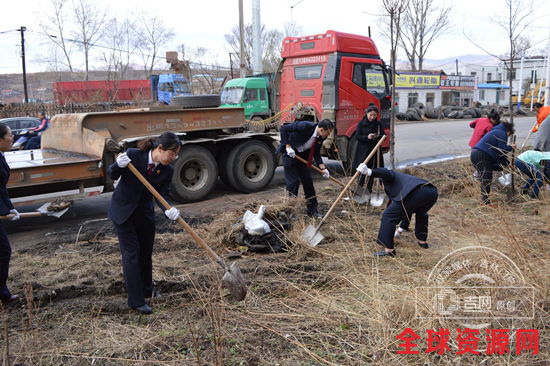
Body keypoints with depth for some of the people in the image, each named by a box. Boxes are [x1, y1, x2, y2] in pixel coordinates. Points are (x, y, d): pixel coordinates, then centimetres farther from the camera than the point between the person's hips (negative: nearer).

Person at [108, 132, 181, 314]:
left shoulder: (167, 170, -12)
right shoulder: (133, 155, -22)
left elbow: (162, 195, -14)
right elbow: (112, 175, -10)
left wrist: (168, 210, -34)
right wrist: (118, 166, -33)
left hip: (145, 214, 4)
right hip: (123, 212, -4)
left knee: (146, 252, 15)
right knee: (131, 253, -5)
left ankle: (147, 289, 38)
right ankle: (136, 300, 3)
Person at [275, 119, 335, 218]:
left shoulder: (321, 137, -8)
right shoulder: (305, 126, -29)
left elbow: (316, 153, 2)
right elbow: (284, 128, -23)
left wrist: (323, 168, -10)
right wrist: (288, 146, -25)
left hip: (303, 156, 7)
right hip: (290, 154, -7)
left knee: (308, 181, 4)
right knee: (293, 181, -8)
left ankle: (312, 210, 14)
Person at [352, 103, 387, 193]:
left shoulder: (379, 124, 4)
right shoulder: (361, 123, -2)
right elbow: (357, 137, -6)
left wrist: (378, 136, -20)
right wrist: (367, 137, -23)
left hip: (375, 151, 2)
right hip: (363, 150, -2)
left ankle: (369, 190, 19)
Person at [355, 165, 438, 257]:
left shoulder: (390, 178, 25)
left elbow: (385, 172, -4)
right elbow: (408, 212, 51)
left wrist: (369, 172, -16)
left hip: (416, 192, -9)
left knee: (389, 216, 2)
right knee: (421, 213, 41)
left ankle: (389, 249, 3)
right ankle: (422, 241, 42)